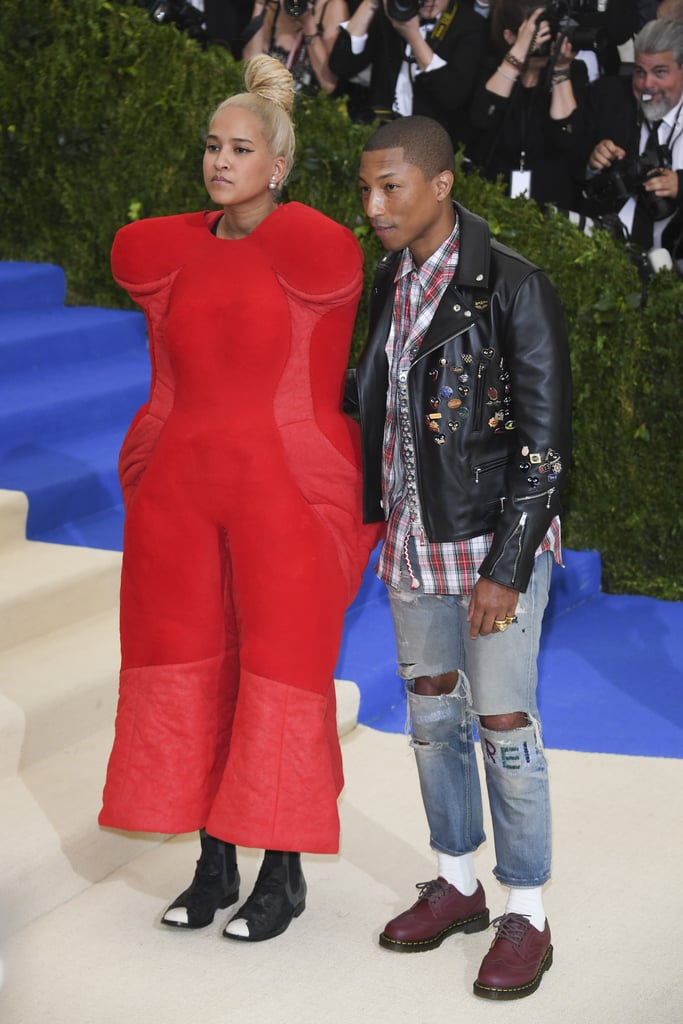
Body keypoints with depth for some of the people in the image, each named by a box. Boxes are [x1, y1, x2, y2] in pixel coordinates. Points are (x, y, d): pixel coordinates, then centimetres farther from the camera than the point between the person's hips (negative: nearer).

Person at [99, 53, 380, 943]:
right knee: (192, 672, 8)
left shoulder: (320, 252, -7)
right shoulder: (166, 255, 8)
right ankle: (214, 864, 19)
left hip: (285, 493, -5)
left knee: (283, 673, 0)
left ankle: (284, 874, 11)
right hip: (179, 492, 5)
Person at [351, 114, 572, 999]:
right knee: (430, 712, 14)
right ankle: (456, 884, 30)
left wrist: (506, 567, -17)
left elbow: (544, 439, -15)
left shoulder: (513, 287, -14)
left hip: (495, 539, -6)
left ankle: (525, 916, 11)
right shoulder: (391, 284, 6)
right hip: (412, 539, 6)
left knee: (503, 722, -1)